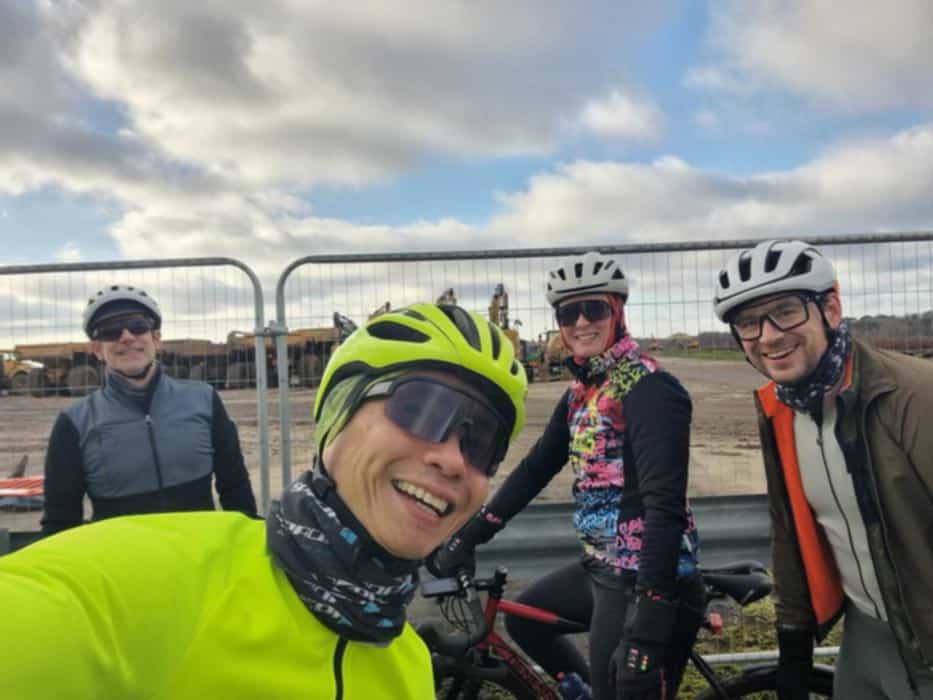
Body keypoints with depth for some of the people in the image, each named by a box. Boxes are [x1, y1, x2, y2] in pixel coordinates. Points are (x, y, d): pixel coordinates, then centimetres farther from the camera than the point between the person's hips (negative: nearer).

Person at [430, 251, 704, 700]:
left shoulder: (648, 388, -18)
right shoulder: (582, 390, 8)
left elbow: (665, 506, -26)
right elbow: (535, 469, 14)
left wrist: (646, 631, -30)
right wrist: (467, 537, 13)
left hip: (645, 580, -9)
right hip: (603, 567, 9)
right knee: (523, 617, 25)